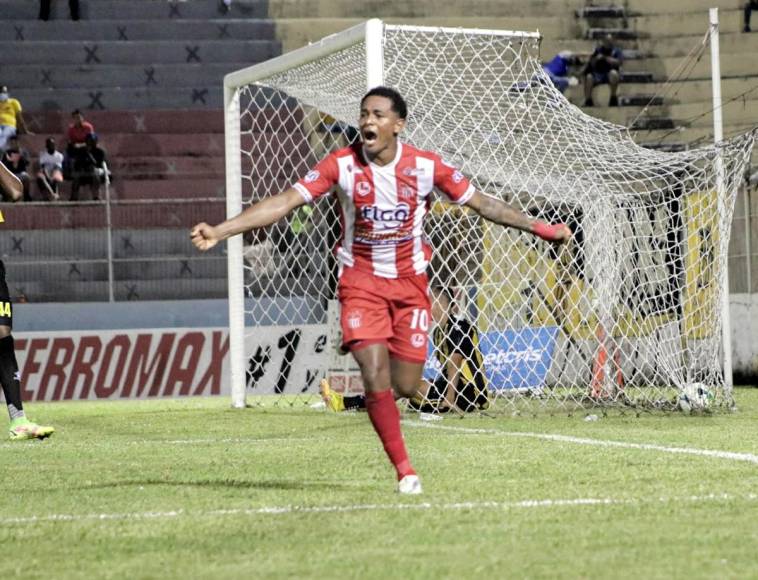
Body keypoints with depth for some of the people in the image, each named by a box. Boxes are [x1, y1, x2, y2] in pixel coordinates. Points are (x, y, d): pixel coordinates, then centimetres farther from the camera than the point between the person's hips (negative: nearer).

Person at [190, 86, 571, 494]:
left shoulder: (425, 166, -9)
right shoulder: (342, 165, -11)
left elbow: (481, 203, 2)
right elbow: (285, 201, -15)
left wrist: (539, 228, 2)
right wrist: (218, 232, -23)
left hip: (410, 281, 1)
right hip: (360, 280, -1)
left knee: (405, 387, -3)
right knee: (375, 376, -17)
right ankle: (404, 470, -5)